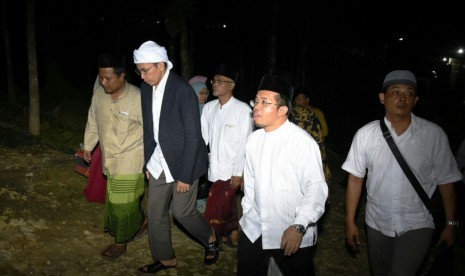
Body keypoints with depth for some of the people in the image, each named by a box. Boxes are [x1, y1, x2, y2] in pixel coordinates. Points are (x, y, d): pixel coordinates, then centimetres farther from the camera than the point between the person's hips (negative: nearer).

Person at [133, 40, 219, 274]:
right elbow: (148, 129, 8)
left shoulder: (183, 90, -20)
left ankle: (210, 239, 34)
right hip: (159, 162, 7)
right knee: (155, 212, 11)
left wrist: (185, 175, -18)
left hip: (183, 161, -6)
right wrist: (148, 163, 8)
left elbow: (193, 136, -19)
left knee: (182, 211, 4)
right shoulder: (146, 88, 1)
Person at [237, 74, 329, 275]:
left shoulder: (303, 142, -17)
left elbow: (316, 189, -17)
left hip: (292, 235, -5)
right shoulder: (253, 140, 1)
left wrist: (299, 227, -22)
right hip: (253, 230, 5)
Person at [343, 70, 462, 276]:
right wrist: (350, 222, -2)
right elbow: (355, 178, -4)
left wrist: (450, 224, 2)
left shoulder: (434, 135, -11)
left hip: (417, 225, -2)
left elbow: (446, 181, -3)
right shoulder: (365, 134, -9)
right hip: (377, 223, 2)